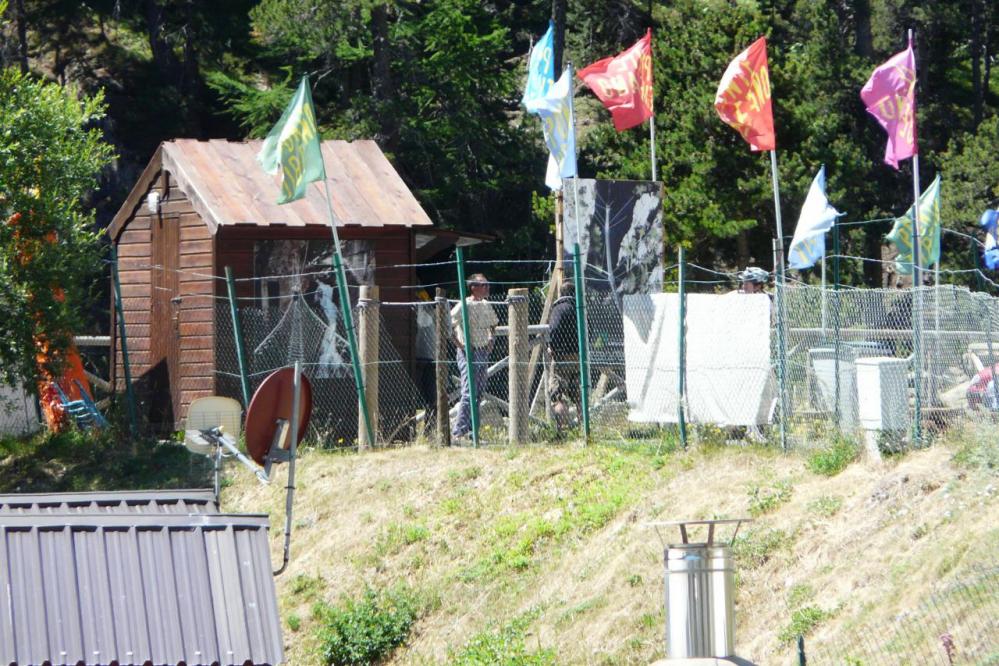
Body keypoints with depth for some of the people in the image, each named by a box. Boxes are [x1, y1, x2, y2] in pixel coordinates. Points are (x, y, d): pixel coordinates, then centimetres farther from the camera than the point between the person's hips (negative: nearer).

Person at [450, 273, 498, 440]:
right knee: (469, 393, -14)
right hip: (468, 353, -8)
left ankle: (471, 428, 20)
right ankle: (459, 430, -12)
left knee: (479, 393, 10)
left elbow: (493, 324, 29)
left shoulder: (486, 306, 10)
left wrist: (491, 340, 13)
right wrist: (459, 344, -18)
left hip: (483, 352, 8)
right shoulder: (464, 306, -13)